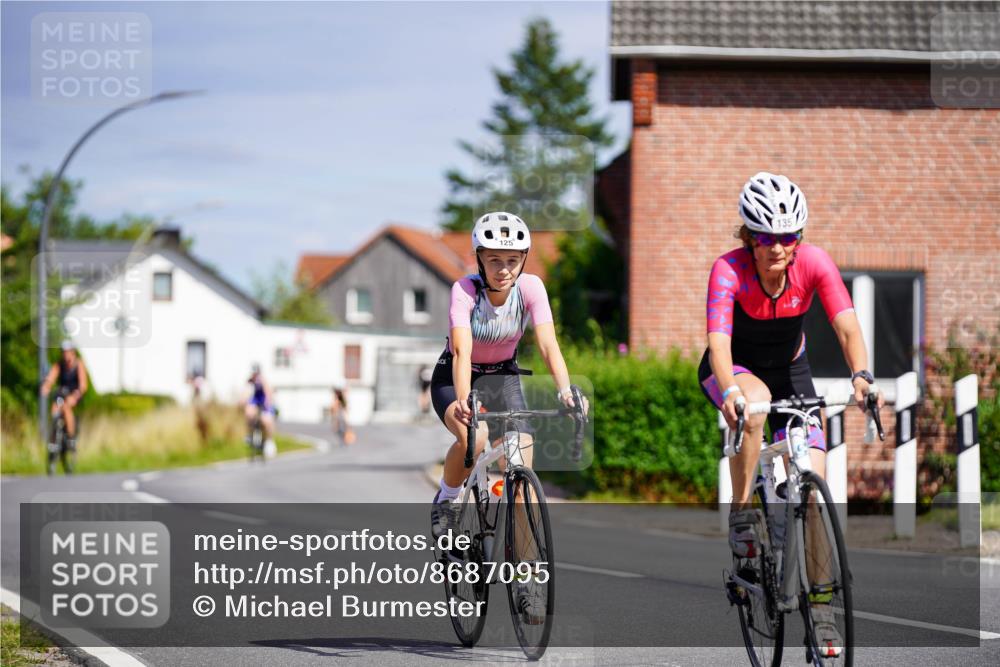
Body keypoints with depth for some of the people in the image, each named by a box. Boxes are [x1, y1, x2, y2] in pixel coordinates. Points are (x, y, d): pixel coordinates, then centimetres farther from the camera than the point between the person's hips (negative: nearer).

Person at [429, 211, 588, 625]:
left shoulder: (530, 288, -19)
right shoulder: (465, 290, -26)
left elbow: (548, 344, -28)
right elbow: (462, 350, -38)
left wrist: (566, 390, -45)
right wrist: (463, 401, -55)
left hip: (503, 377, 3)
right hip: (454, 378, -2)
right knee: (474, 436, -36)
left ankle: (526, 581, -7)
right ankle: (447, 499, -5)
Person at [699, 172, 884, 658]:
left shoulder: (814, 263, -23)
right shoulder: (729, 270, -29)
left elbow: (847, 326, -32)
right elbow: (718, 342, -40)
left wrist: (861, 375, -51)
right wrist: (730, 392, -60)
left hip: (790, 371, 2)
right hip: (735, 369, -2)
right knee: (755, 402, -40)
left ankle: (819, 609, 0)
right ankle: (741, 513, -21)